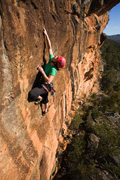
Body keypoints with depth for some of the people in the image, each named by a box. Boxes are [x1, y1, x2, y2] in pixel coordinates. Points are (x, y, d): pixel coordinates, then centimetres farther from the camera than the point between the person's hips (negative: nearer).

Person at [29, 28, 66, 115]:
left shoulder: (53, 69, -27)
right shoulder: (51, 59, -6)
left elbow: (48, 81, -34)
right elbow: (50, 47, -1)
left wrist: (42, 71, -31)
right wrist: (46, 35, -2)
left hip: (45, 86, -8)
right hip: (44, 84, 8)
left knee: (32, 94, -25)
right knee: (45, 98, 26)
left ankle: (40, 98, 9)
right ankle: (46, 110, 50)